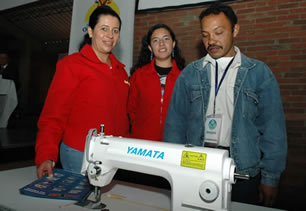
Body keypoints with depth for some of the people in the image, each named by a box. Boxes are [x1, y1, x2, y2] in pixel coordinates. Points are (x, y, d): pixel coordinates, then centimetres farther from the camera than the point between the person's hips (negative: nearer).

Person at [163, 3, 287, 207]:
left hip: (243, 168, -1)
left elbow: (273, 128, -1)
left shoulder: (259, 73, 0)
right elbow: (175, 122, 3)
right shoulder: (190, 73, 3)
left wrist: (270, 178, -3)